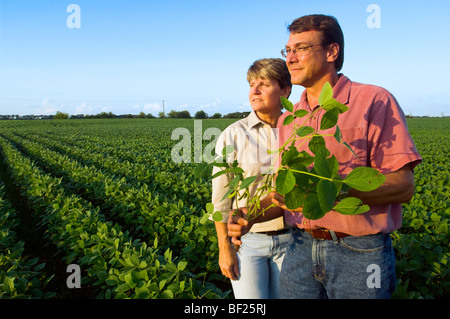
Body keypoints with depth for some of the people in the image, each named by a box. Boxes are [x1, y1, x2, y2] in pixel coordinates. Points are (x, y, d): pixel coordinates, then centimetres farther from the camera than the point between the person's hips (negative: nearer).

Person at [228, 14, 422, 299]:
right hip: (300, 248, 5)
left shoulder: (374, 101, -8)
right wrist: (250, 217, -6)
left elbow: (403, 186, -14)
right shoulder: (288, 120, 10)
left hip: (358, 251, -4)